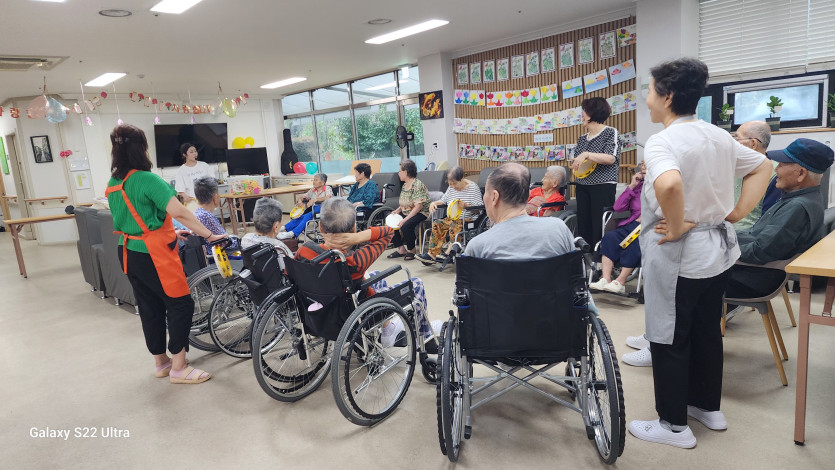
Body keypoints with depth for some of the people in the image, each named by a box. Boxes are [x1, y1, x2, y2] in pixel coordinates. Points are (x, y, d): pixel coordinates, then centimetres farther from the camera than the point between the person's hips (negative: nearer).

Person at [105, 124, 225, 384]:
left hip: (128, 253, 9)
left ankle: (161, 362, 29)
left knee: (150, 308, 17)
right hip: (153, 255, -9)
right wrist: (209, 235, -21)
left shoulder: (113, 184, 9)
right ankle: (179, 368, 7)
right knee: (181, 304, 2)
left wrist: (169, 233, 20)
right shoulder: (147, 180, -18)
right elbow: (180, 213, -25)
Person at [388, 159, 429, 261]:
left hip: (421, 213, -9)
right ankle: (401, 249, -1)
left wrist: (405, 220, -28)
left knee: (406, 225, -33)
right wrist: (398, 210, -2)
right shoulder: (405, 185, 12)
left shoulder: (418, 185, -17)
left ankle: (412, 250, -10)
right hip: (406, 213, 9)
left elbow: (418, 206, -24)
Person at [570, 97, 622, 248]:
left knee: (600, 228, -7)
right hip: (582, 186, 6)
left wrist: (586, 155, -23)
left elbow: (611, 158, -14)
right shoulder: (582, 138, 16)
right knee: (583, 225, 5)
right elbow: (576, 161, 21)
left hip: (603, 186, -6)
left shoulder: (611, 132, -2)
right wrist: (575, 164, -2)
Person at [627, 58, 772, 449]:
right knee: (707, 331, 21)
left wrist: (675, 229, -25)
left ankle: (674, 425, 19)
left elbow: (669, 184, -41)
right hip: (717, 249, 9)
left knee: (669, 340, 5)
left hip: (677, 256, -8)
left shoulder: (662, 142, -20)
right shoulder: (718, 136, 7)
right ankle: (708, 407, 37)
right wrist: (736, 214, 10)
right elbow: (762, 167, 18)